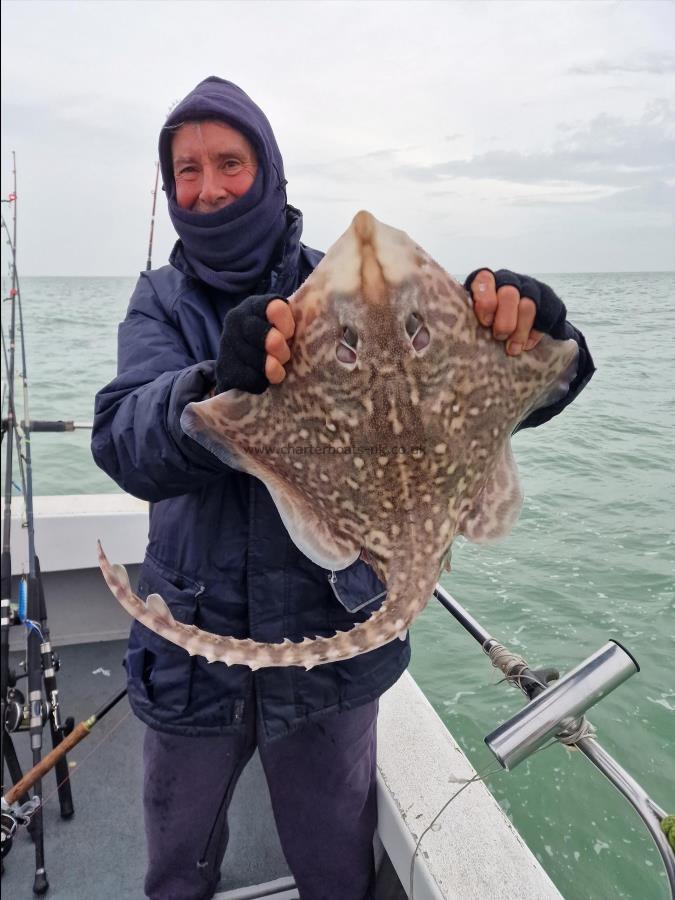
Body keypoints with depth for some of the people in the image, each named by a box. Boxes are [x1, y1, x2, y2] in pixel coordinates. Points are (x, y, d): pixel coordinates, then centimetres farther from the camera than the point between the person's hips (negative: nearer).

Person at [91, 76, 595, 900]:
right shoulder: (161, 302, -2)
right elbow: (123, 442, -21)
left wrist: (521, 330, -36)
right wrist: (220, 384, -41)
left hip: (332, 640, -1)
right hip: (193, 646, 2)